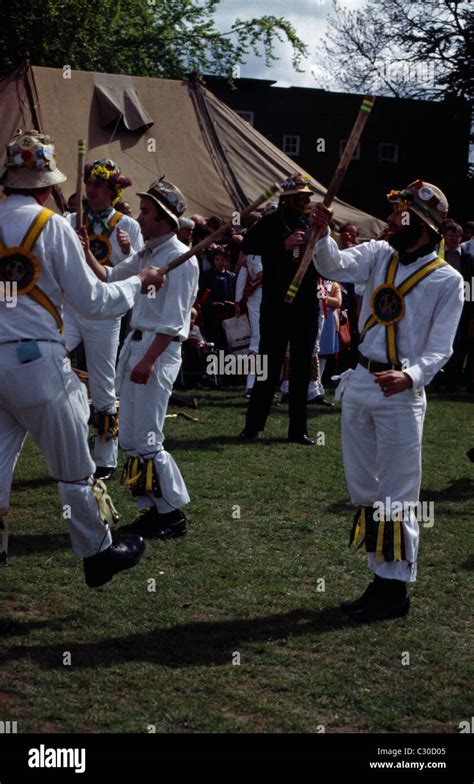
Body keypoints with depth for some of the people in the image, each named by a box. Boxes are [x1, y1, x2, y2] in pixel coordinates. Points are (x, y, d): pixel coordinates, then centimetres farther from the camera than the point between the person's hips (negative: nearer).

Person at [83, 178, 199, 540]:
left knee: (146, 440, -9)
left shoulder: (180, 258, -14)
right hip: (135, 344, 9)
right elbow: (110, 277, 24)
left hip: (159, 350, -9)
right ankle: (153, 509, 20)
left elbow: (172, 321, -19)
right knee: (130, 438, 12)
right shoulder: (147, 253, 14)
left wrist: (148, 360, -23)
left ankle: (173, 514, 3)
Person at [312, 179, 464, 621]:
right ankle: (381, 577, 24)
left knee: (396, 495, -3)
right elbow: (333, 266, -6)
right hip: (359, 383, 6)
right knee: (362, 488, 12)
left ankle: (396, 589, 7)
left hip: (400, 392, -6)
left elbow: (440, 347, -10)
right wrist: (321, 233, -25)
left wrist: (410, 376, -27)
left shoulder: (447, 280, -6)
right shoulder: (379, 255, 8)